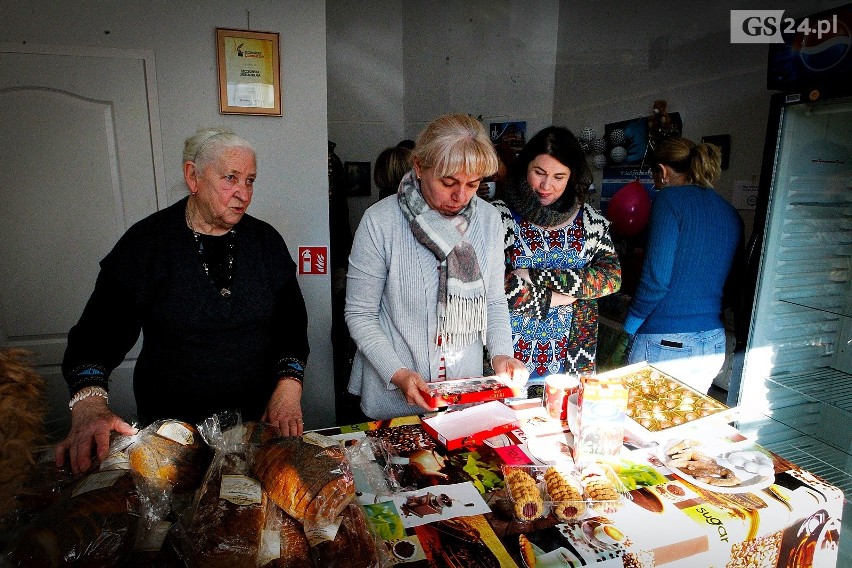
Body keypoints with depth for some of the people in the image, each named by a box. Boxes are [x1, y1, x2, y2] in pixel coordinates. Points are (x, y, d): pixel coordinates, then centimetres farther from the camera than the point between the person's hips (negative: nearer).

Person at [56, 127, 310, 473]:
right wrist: (89, 402, -27)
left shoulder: (266, 240, -1)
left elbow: (292, 321, -1)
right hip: (170, 426, -1)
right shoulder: (147, 240, -6)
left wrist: (289, 385, -16)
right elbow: (100, 329, -10)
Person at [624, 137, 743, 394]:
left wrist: (630, 327, -5)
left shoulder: (671, 199, -9)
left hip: (665, 344, -7)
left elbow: (656, 278, -15)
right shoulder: (731, 214, 11)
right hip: (714, 347, 7)